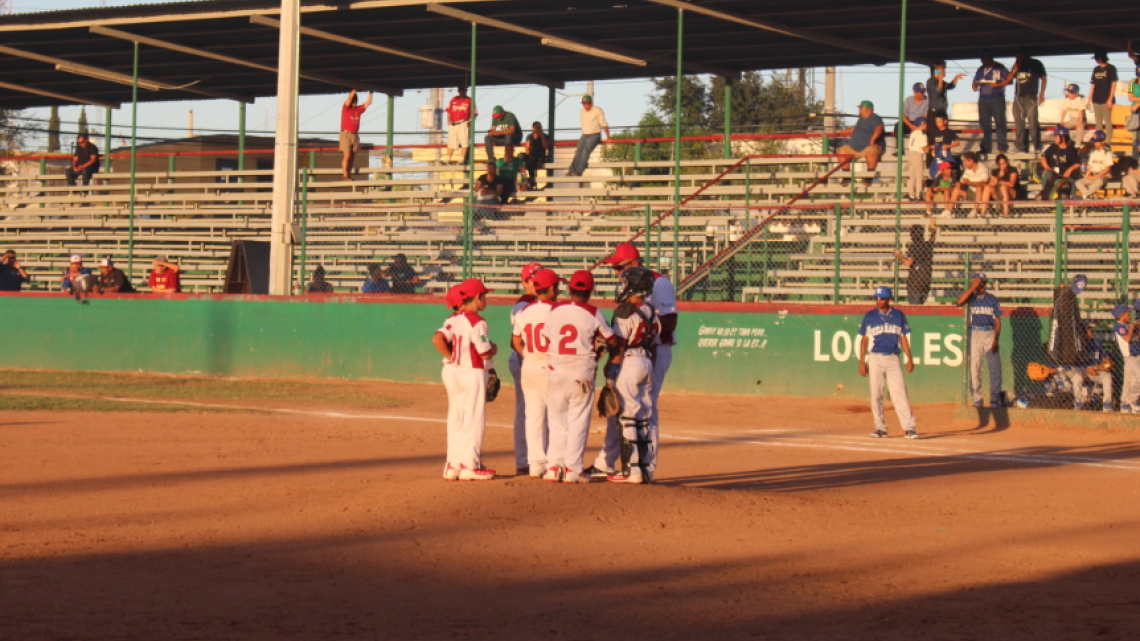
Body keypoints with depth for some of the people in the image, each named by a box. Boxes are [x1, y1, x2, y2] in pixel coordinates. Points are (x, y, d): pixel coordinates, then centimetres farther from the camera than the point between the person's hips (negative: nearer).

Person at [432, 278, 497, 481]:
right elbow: (485, 352, -18)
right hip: (473, 374, -7)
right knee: (474, 419, -1)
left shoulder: (452, 320, 6)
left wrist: (451, 357, 1)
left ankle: (453, 464, 13)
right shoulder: (477, 322, -15)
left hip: (452, 372, 7)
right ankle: (470, 465, -2)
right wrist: (494, 348, 3)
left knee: (456, 418, 12)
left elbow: (437, 339, -6)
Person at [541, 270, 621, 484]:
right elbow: (614, 341, -1)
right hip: (582, 375, -2)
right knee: (578, 421, 3)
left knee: (557, 421, 10)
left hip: (556, 373, 2)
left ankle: (554, 466, 7)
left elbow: (546, 339, 8)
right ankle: (573, 468, 1)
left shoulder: (555, 311, 1)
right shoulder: (593, 313, -6)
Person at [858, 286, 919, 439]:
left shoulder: (898, 315, 8)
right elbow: (864, 340, 6)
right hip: (876, 358, 0)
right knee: (876, 394, 1)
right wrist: (862, 362, 0)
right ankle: (880, 428, 8)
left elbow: (903, 338, 10)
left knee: (900, 392, -8)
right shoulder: (869, 316, 5)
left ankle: (909, 428, -10)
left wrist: (909, 359, 2)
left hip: (893, 358, 0)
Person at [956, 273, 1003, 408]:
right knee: (974, 367, 0)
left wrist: (996, 338, -4)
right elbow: (959, 302, -19)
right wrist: (972, 287, -17)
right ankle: (977, 398, 6)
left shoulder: (992, 299, 7)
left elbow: (997, 320, 7)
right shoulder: (971, 297, 4)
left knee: (994, 367, -4)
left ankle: (995, 398, 1)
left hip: (990, 333, 1)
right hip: (974, 334, 0)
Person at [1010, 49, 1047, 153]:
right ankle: (1020, 147, 8)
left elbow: (1043, 78, 4)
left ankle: (1036, 146, -7)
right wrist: (1014, 70, -6)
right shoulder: (1018, 65, 16)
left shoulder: (1035, 64, 5)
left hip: (1031, 97, -5)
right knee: (1018, 123, 4)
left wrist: (1042, 93, -6)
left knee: (1033, 121, -10)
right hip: (1018, 98, 5)